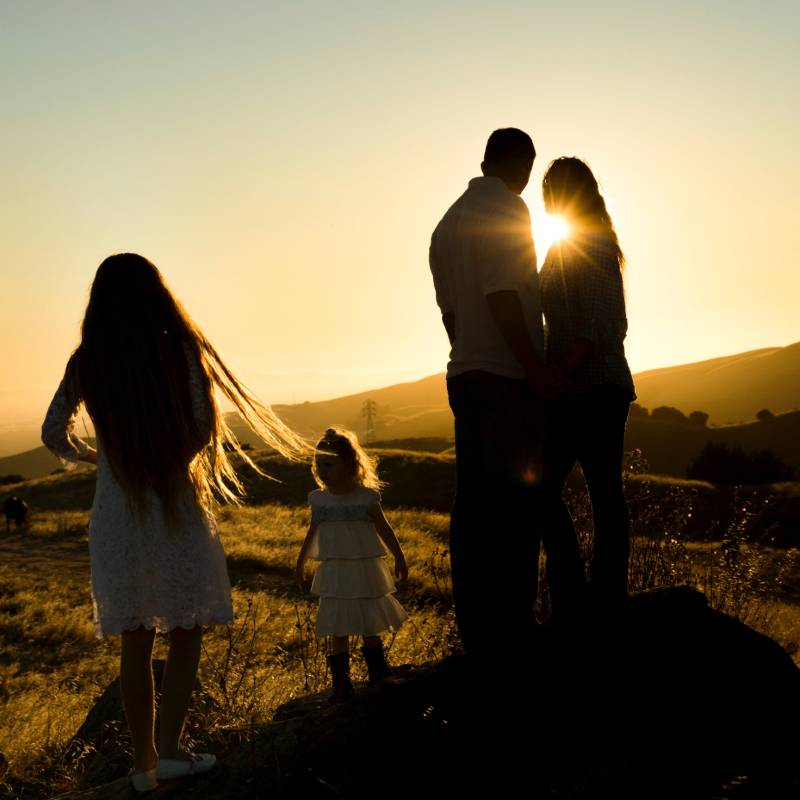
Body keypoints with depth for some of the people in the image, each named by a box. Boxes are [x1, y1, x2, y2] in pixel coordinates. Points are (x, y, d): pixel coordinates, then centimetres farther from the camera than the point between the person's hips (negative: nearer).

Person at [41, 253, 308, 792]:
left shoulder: (86, 362, 1)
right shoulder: (178, 351, -8)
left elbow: (54, 434, 7)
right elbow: (203, 428, -13)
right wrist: (173, 459, 7)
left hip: (115, 515, 3)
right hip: (175, 509, -3)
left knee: (135, 639, 9)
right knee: (187, 629, 10)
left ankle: (143, 762, 15)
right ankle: (170, 748, 4)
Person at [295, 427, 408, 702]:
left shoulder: (366, 497, -9)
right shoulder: (318, 500, 0)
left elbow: (384, 530, 1)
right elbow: (312, 534, 14)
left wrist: (399, 558, 7)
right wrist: (300, 563, 20)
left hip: (365, 571, -2)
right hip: (334, 574, 2)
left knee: (370, 628, 8)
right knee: (337, 630, 1)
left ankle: (379, 674, 27)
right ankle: (341, 683, 8)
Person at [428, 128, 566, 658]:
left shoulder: (449, 221, 20)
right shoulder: (506, 210, -6)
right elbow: (501, 295, -17)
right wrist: (534, 365, -17)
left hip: (464, 376, 9)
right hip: (505, 377, -8)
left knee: (474, 507, 7)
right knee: (514, 501, -8)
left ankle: (477, 634, 11)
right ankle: (511, 630, -8)